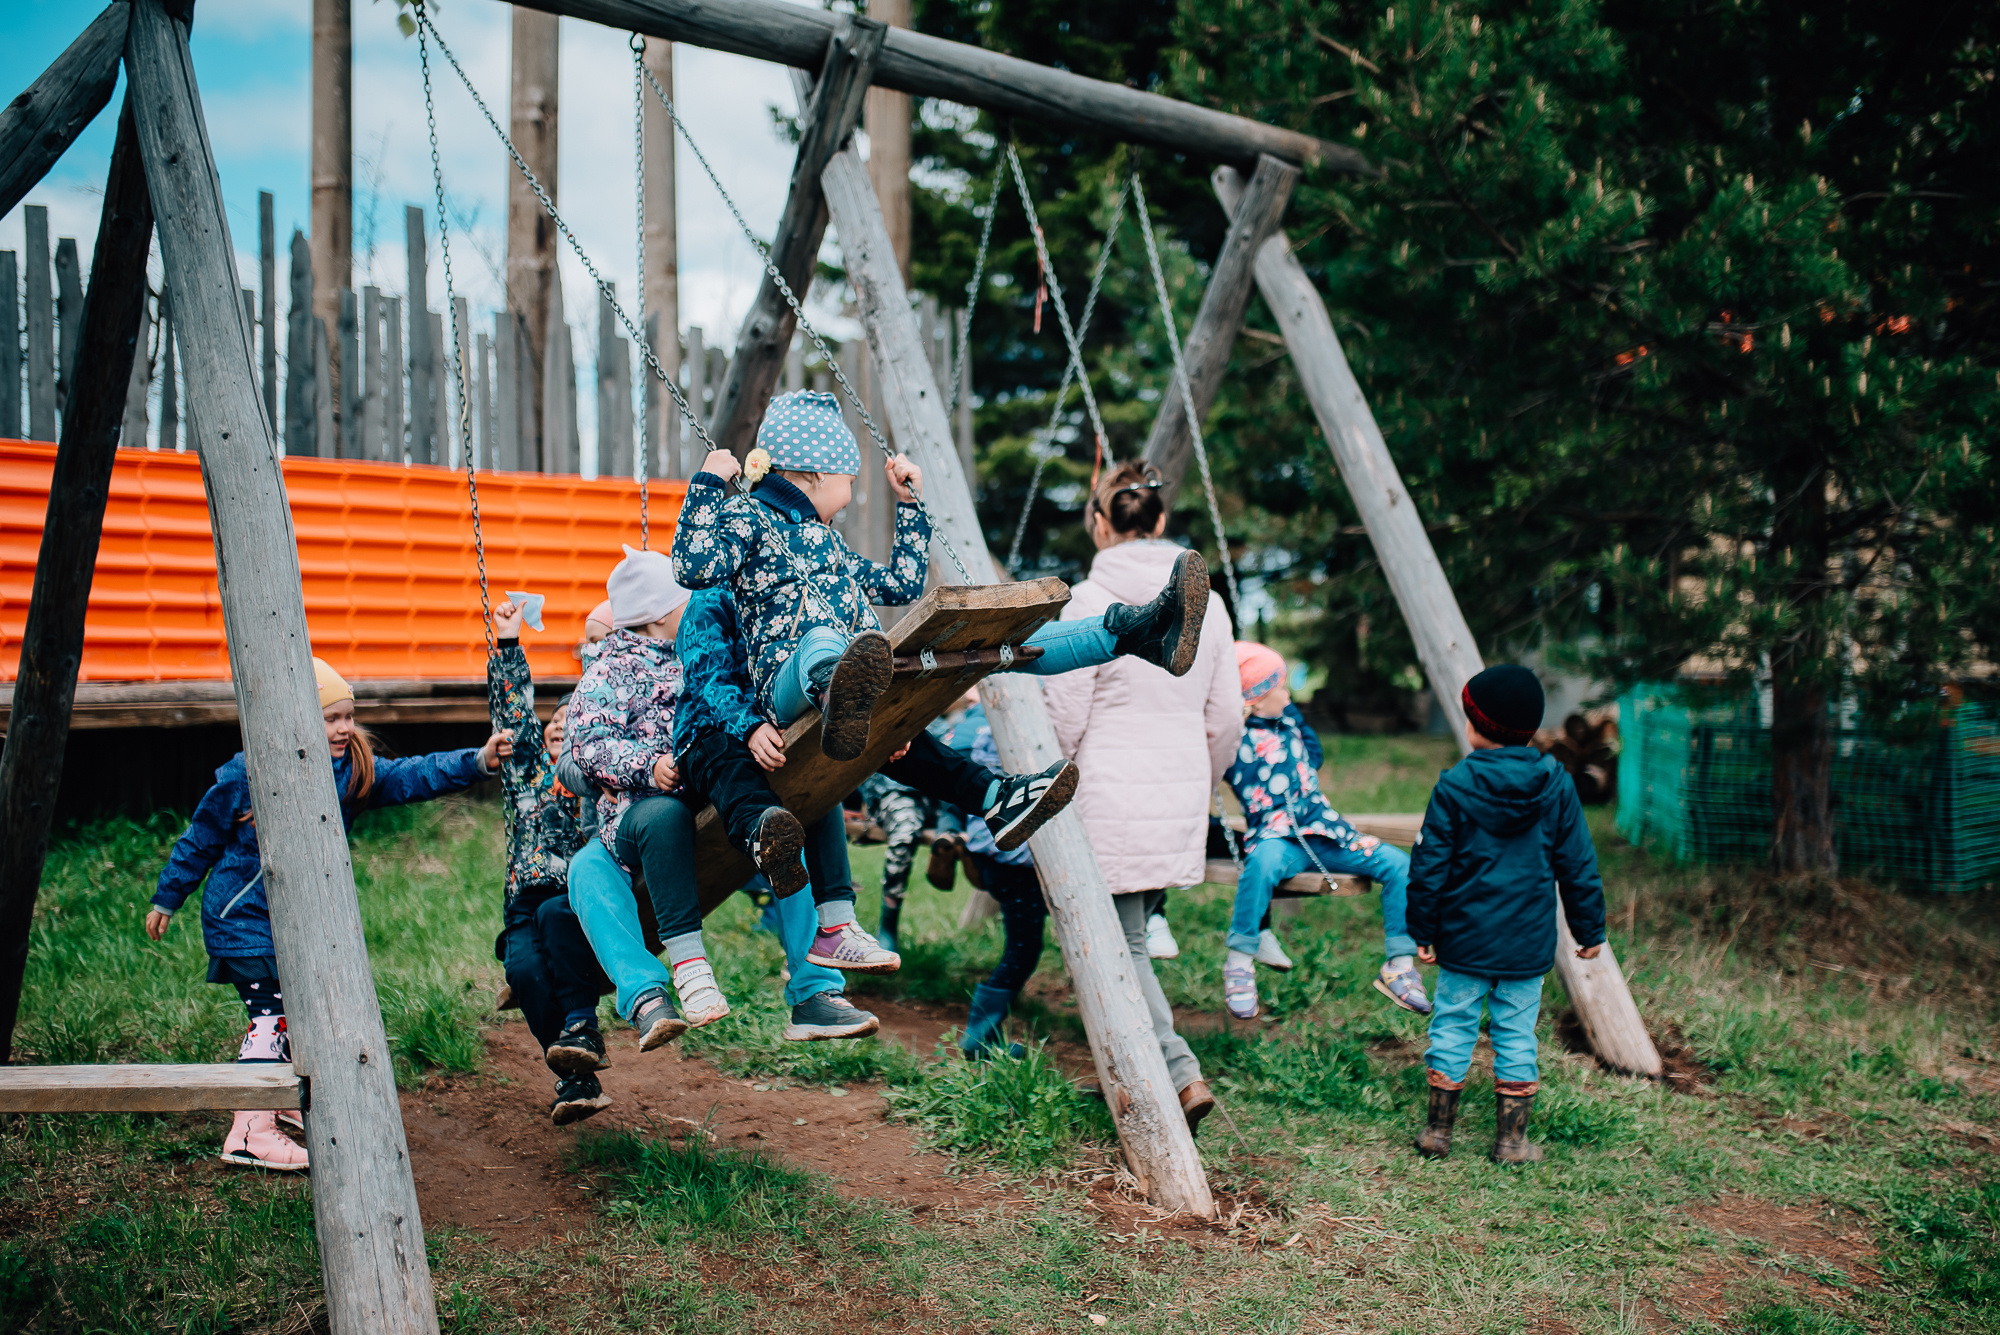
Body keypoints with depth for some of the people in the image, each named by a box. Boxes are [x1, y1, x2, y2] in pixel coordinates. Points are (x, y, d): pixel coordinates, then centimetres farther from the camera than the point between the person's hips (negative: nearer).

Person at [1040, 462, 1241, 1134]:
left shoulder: (1090, 602, -11)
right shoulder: (1206, 602, 6)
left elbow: (1062, 719, -10)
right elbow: (1226, 718, 10)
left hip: (1111, 794, -6)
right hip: (1182, 794, 6)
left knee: (1121, 945, 1)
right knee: (1130, 934, 17)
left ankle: (1182, 1074, -9)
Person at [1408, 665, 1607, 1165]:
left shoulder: (1454, 785, -9)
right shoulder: (1557, 785, -2)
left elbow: (1429, 865, -6)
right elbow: (1578, 865, 2)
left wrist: (1422, 930, 4)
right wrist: (1589, 929, 11)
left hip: (1464, 937, -1)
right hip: (1529, 943, 2)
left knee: (1453, 1025, 9)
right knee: (1516, 1031, 8)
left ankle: (1438, 1130, 15)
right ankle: (1511, 1139, 12)